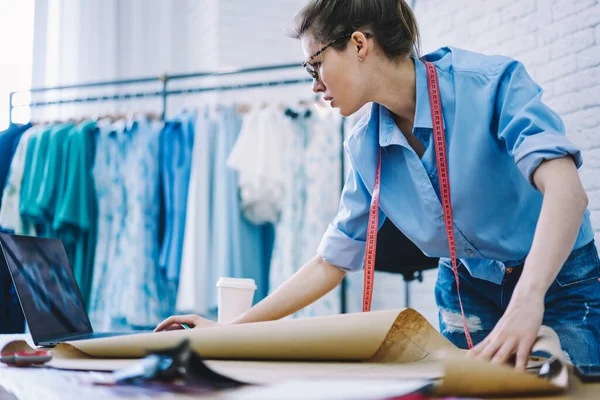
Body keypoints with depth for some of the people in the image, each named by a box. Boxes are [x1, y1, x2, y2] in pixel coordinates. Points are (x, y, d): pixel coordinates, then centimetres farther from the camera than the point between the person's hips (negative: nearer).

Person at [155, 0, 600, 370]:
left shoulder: (492, 82, -20)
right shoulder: (367, 148, -3)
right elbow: (330, 262, 2)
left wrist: (526, 302, -49)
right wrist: (229, 330, -1)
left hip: (558, 283, -4)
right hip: (466, 295, 4)